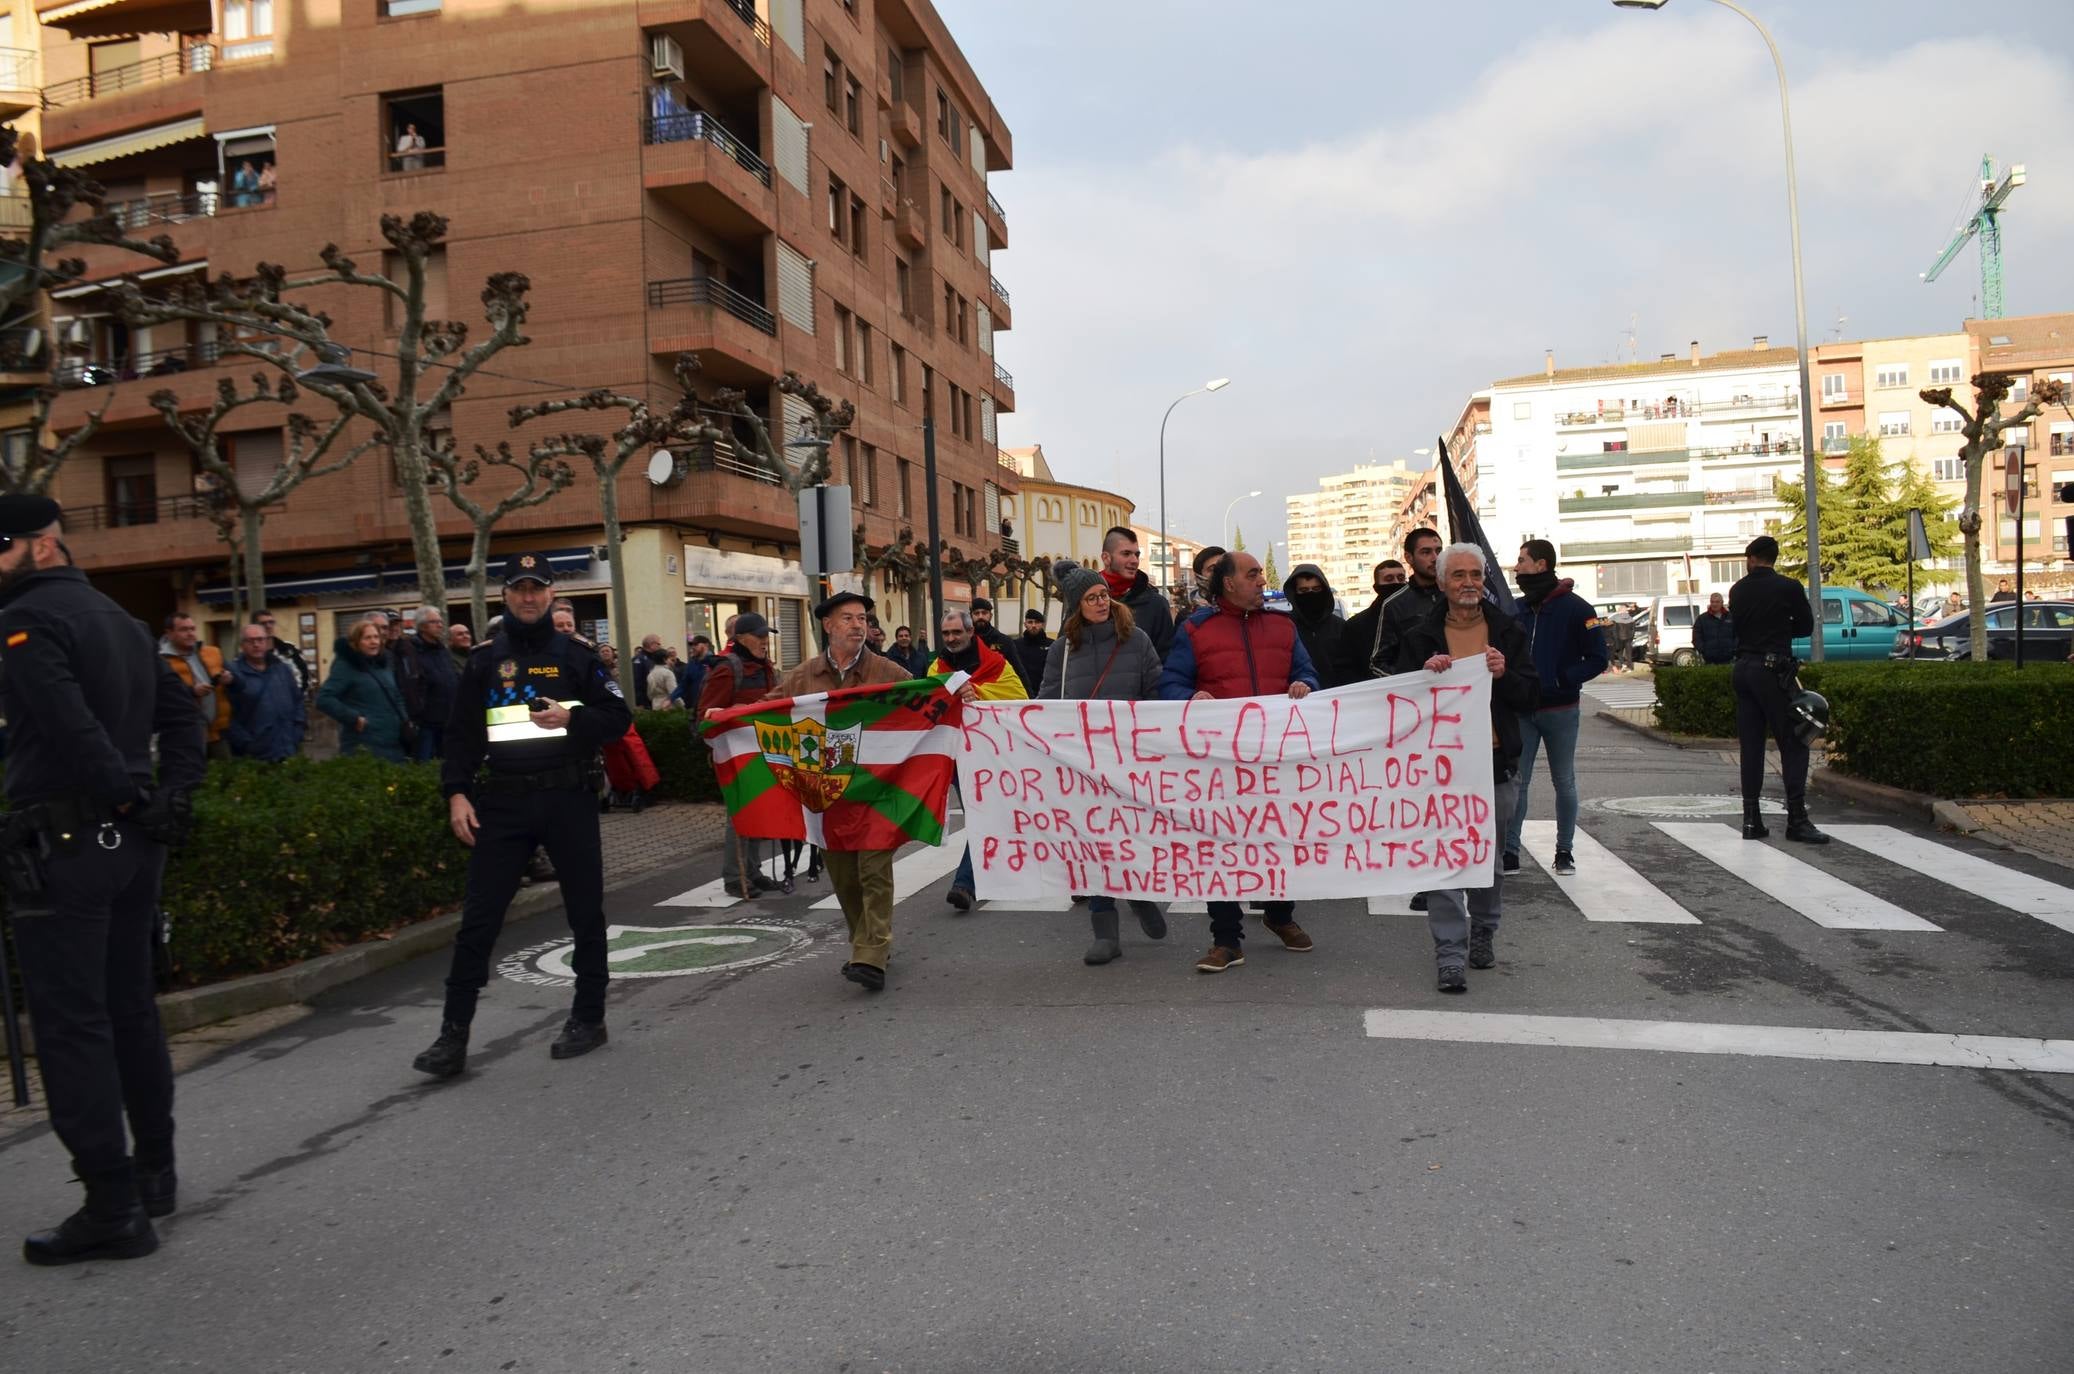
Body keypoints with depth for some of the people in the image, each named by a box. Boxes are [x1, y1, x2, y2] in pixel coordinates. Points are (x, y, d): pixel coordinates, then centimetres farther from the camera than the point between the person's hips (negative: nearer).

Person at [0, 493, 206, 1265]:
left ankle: (113, 1207, 1)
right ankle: (153, 1172, 26)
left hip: (62, 844, -8)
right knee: (129, 1009, 16)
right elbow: (183, 714, 15)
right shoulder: (118, 618, 17)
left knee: (70, 1025, -3)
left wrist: (128, 795, -12)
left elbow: (68, 724, -24)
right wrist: (169, 798, 5)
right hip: (131, 841, 8)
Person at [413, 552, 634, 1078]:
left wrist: (572, 718, -15)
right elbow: (461, 731, 9)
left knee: (585, 912, 7)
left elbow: (619, 717, 3)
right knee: (478, 918, -1)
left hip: (569, 798, -1)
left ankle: (589, 1018, 21)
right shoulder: (484, 659, 9)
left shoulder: (575, 654, 5)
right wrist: (457, 793, -2)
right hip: (502, 799, 1)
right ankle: (453, 1034, 5)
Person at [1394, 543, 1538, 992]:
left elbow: (1530, 697, 5)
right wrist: (1426, 674, -15)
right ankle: (1448, 953, -2)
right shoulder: (1420, 637, 3)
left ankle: (1483, 933, 31)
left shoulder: (1508, 632, 7)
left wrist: (1503, 675, -14)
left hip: (1496, 762, 2)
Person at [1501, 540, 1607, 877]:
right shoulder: (1515, 609, 7)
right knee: (1515, 782, 0)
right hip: (1520, 710, 3)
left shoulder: (1575, 608, -6)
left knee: (1564, 782, 9)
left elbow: (1597, 659, -7)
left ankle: (1565, 852, 19)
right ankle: (1509, 852, 4)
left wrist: (1560, 679, -17)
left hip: (1560, 710, -3)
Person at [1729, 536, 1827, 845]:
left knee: (1750, 745, 8)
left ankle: (1751, 819, 7)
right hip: (1773, 670, -5)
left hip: (1743, 668, 5)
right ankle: (1796, 819, -7)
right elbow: (1806, 626, 5)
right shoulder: (1789, 587, -6)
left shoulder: (1737, 590, 6)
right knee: (1792, 744, -3)